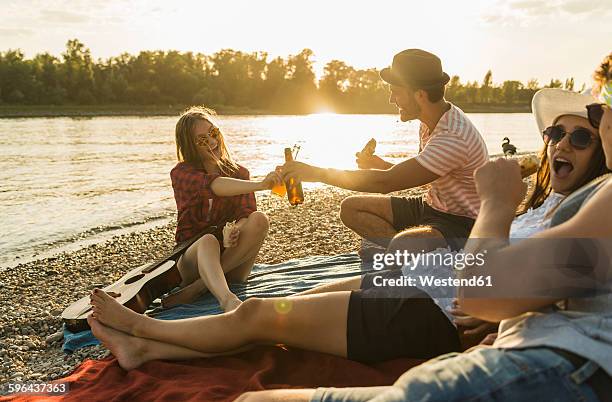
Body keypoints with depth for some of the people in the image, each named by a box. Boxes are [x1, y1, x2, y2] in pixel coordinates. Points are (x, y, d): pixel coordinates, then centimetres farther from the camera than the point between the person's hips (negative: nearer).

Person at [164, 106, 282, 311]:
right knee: (208, 241, -37)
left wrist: (239, 228, -31)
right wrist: (260, 185, -41)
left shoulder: (239, 173, 10)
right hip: (192, 256, -3)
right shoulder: (181, 173, -2)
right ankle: (228, 300, -62)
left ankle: (196, 287, -29)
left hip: (231, 261, 3)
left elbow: (246, 212, -5)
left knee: (259, 220, -26)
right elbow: (213, 186, -25)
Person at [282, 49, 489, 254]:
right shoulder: (430, 122, 2)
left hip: (461, 223, -9)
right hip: (431, 207, 9)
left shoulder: (454, 138, -29)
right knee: (350, 207, 1)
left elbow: (387, 183, -30)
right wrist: (382, 165, -3)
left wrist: (318, 173, -25)